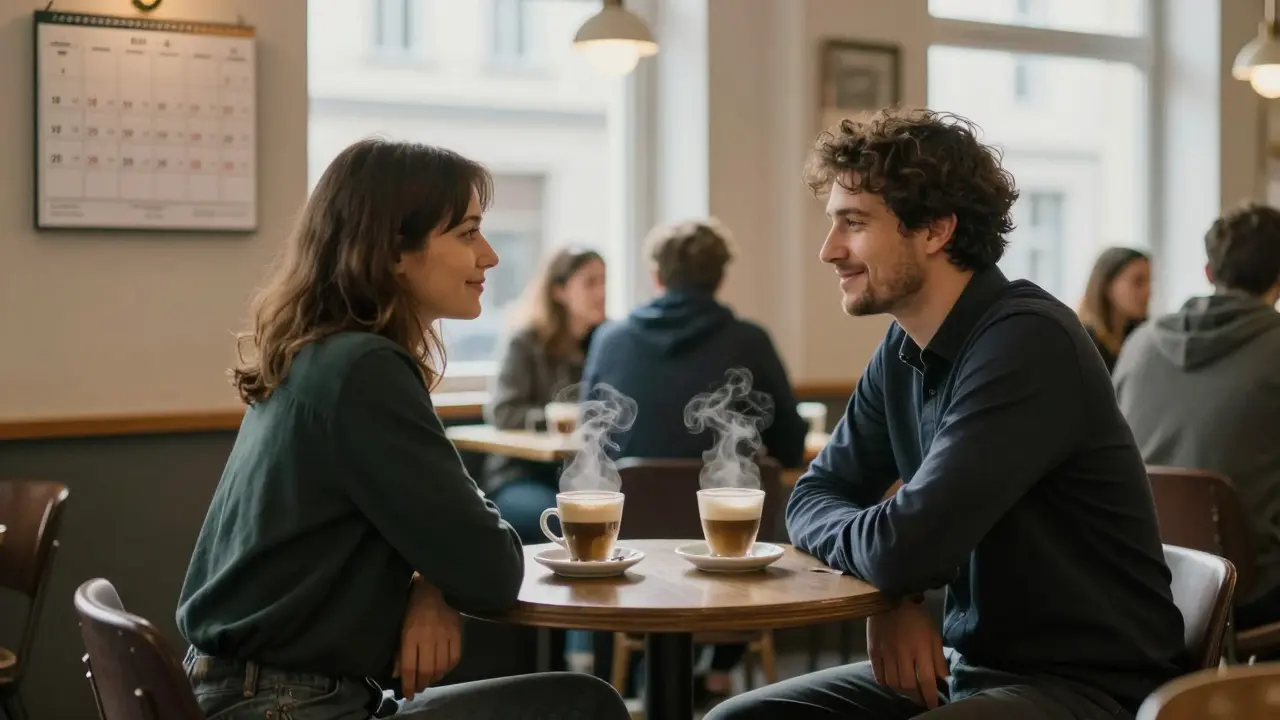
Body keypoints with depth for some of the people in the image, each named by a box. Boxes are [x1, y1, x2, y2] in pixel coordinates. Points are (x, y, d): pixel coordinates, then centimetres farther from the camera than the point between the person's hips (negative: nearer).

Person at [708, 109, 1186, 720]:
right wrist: (884, 600, -9)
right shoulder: (903, 350, 5)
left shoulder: (1028, 342, -21)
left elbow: (904, 547, -27)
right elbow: (814, 496, 9)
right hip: (965, 666, 8)